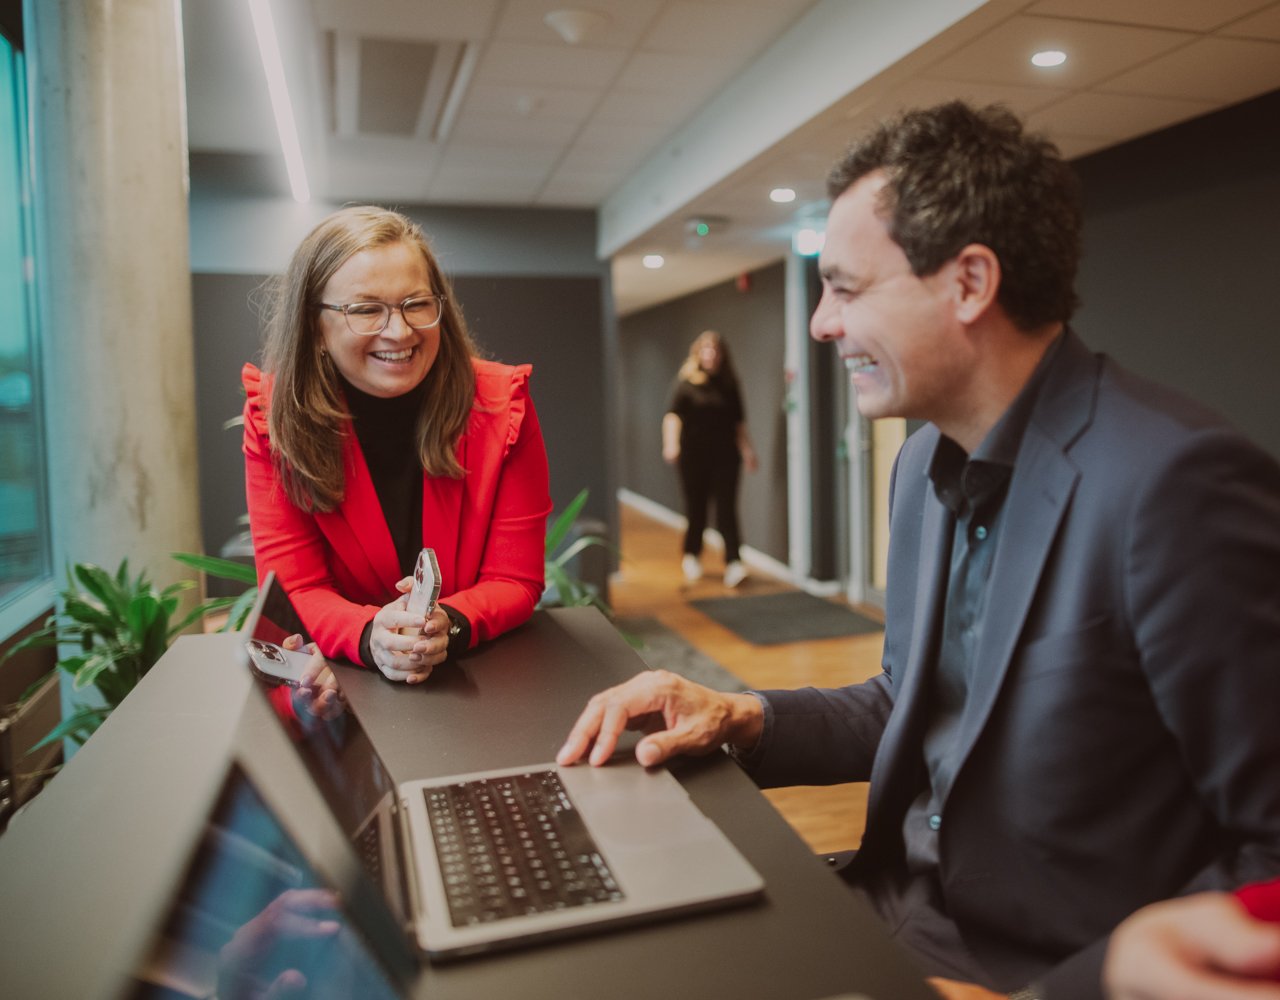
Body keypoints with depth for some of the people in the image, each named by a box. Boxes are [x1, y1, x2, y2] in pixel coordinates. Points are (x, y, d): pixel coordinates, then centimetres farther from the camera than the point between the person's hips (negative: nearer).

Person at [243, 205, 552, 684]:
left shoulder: (502, 406, -11)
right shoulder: (275, 415, -8)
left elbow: (516, 581, -8)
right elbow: (296, 591, -8)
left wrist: (451, 626, -28)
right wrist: (369, 636, -29)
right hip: (345, 679, 1)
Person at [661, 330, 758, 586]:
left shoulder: (729, 384, 8)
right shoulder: (687, 382, -2)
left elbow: (739, 421, 14)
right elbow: (673, 414, -14)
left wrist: (747, 450, 7)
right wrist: (671, 443, -29)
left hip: (725, 456, 2)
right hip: (694, 456, -2)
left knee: (727, 509, -6)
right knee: (696, 509, 7)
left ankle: (734, 563, -10)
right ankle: (691, 557, 29)